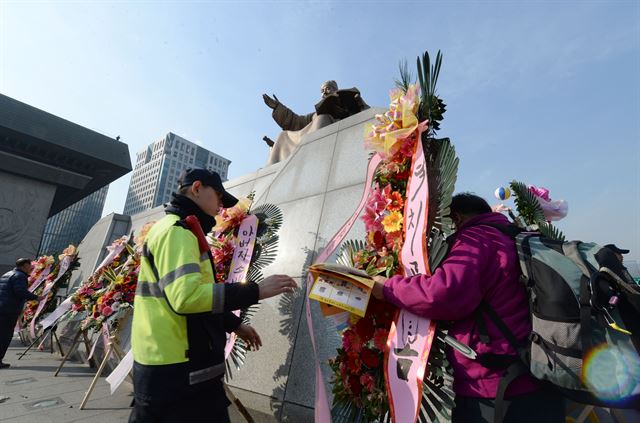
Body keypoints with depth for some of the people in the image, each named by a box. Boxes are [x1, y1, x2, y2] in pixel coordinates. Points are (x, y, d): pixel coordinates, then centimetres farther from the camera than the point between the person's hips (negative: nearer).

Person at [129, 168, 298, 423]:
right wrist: (255, 290, -26)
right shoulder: (176, 230, -16)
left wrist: (233, 324, 20)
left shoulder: (179, 230, 18)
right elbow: (186, 296, -31)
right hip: (176, 371, -10)